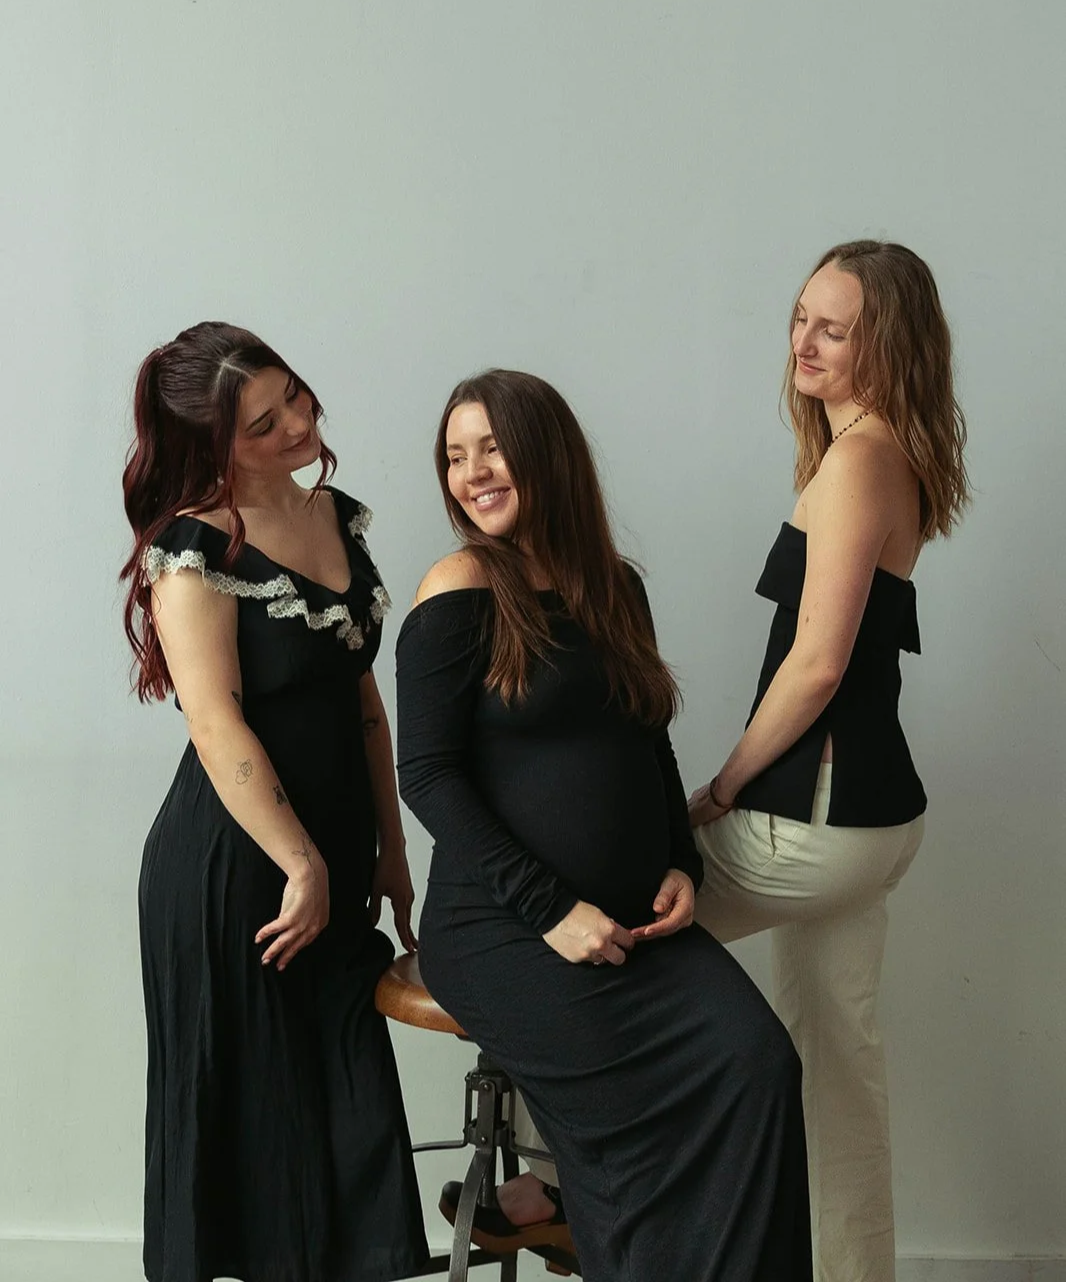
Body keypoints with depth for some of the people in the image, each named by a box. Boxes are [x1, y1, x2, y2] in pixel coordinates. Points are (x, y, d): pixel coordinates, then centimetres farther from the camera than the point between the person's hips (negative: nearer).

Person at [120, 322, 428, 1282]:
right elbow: (217, 728, -17)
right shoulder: (195, 549, -12)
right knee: (256, 1108, 5)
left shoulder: (339, 518, 9)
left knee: (350, 1098, 10)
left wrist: (388, 848, 12)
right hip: (233, 867, -6)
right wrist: (302, 866, -16)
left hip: (337, 854, 7)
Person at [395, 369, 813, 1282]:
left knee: (761, 1061, -19)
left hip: (630, 923, 5)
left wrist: (681, 866, 3)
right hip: (499, 933, -5)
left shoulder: (615, 589, 12)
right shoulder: (462, 589, -5)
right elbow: (426, 774, -10)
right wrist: (550, 909, -16)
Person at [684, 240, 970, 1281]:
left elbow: (817, 662, -21)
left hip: (815, 821, -9)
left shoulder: (856, 459, -16)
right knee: (838, 1048, 17)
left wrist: (720, 792, -10)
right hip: (871, 805, 9)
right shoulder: (895, 456, 13)